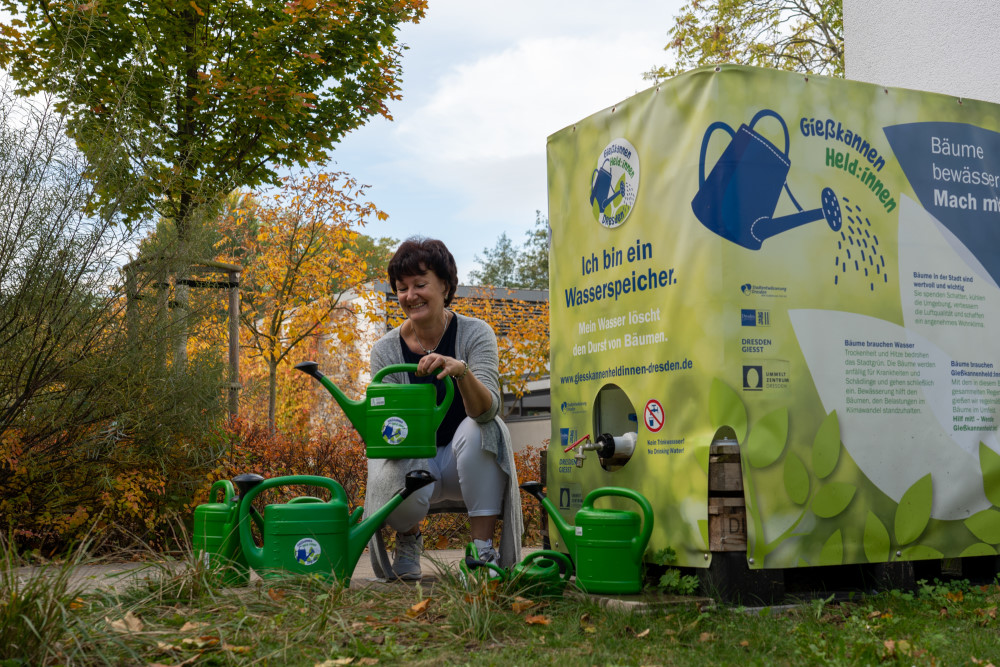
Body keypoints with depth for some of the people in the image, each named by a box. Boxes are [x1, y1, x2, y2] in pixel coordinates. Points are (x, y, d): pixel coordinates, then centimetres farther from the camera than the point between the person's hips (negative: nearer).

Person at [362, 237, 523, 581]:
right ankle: (409, 537, 5)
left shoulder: (475, 333, -12)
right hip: (414, 459, 1)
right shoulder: (386, 350, -7)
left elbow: (487, 410, -28)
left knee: (479, 430, -34)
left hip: (465, 462, -1)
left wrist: (460, 370, -49)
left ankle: (483, 551, -24)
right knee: (394, 486, -34)